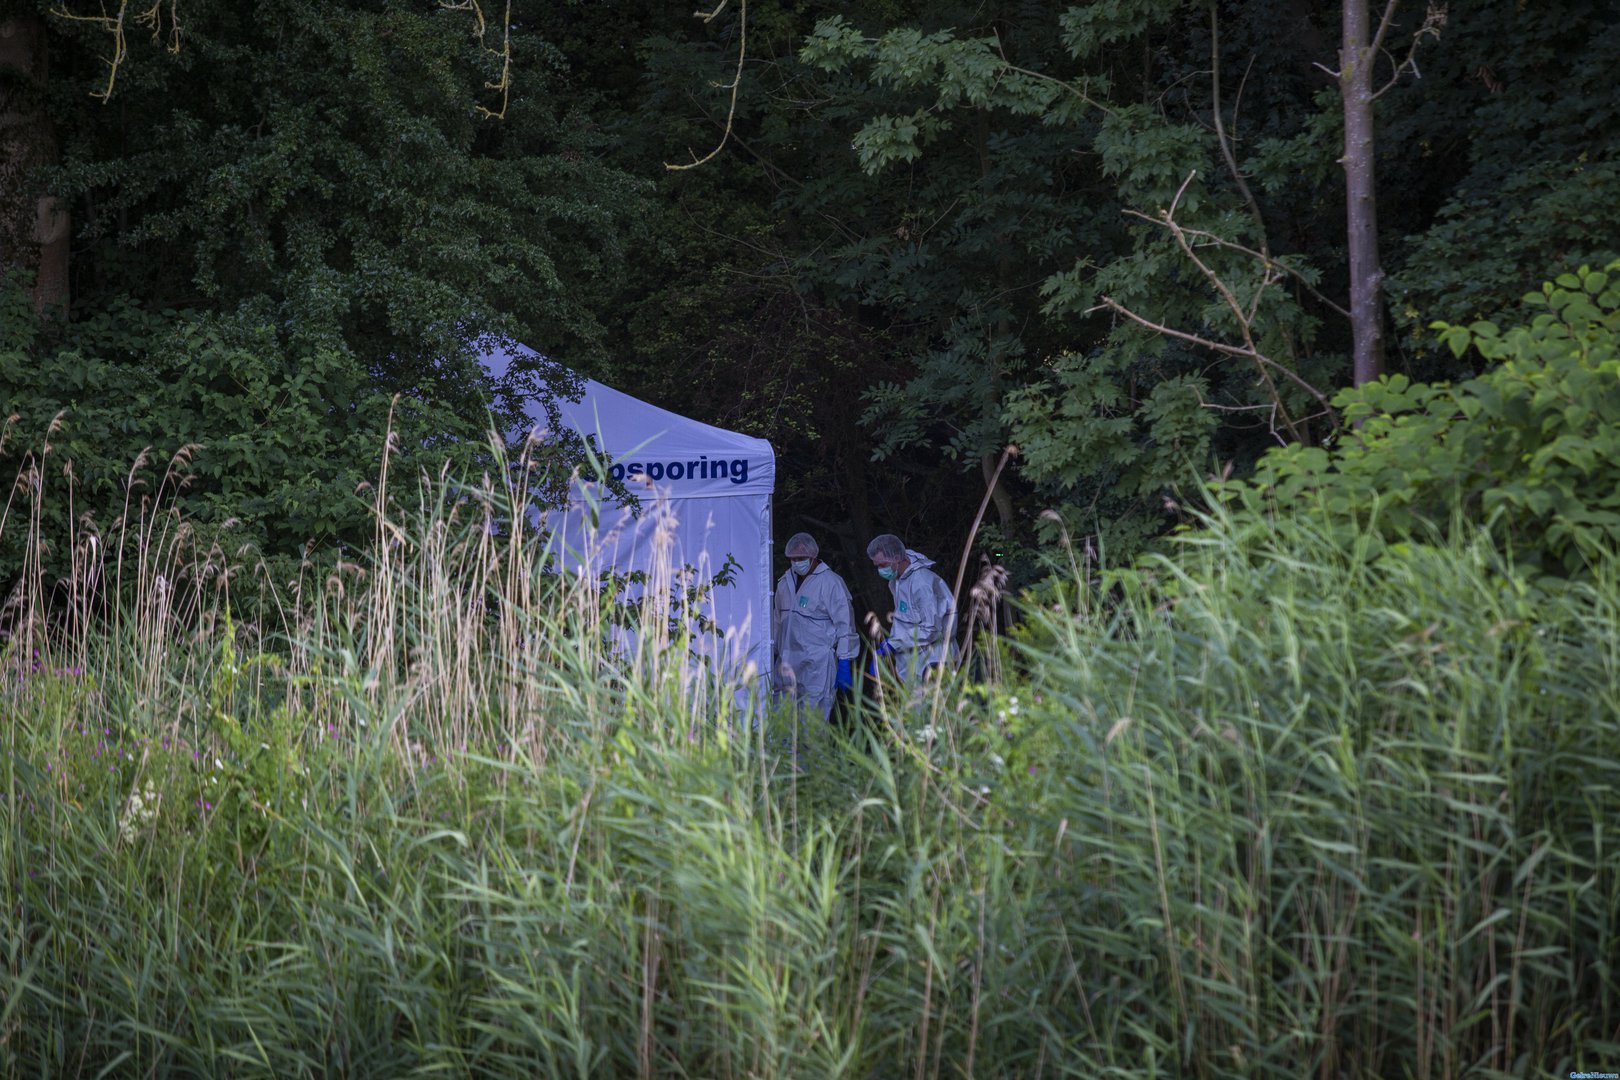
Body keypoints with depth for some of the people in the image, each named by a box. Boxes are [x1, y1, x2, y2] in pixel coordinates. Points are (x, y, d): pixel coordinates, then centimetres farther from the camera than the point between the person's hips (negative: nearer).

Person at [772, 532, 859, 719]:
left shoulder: (831, 583, -7)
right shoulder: (785, 582, 14)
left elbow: (845, 625, -8)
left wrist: (845, 664, -12)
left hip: (818, 665, -6)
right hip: (788, 665, 6)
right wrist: (772, 654, 22)